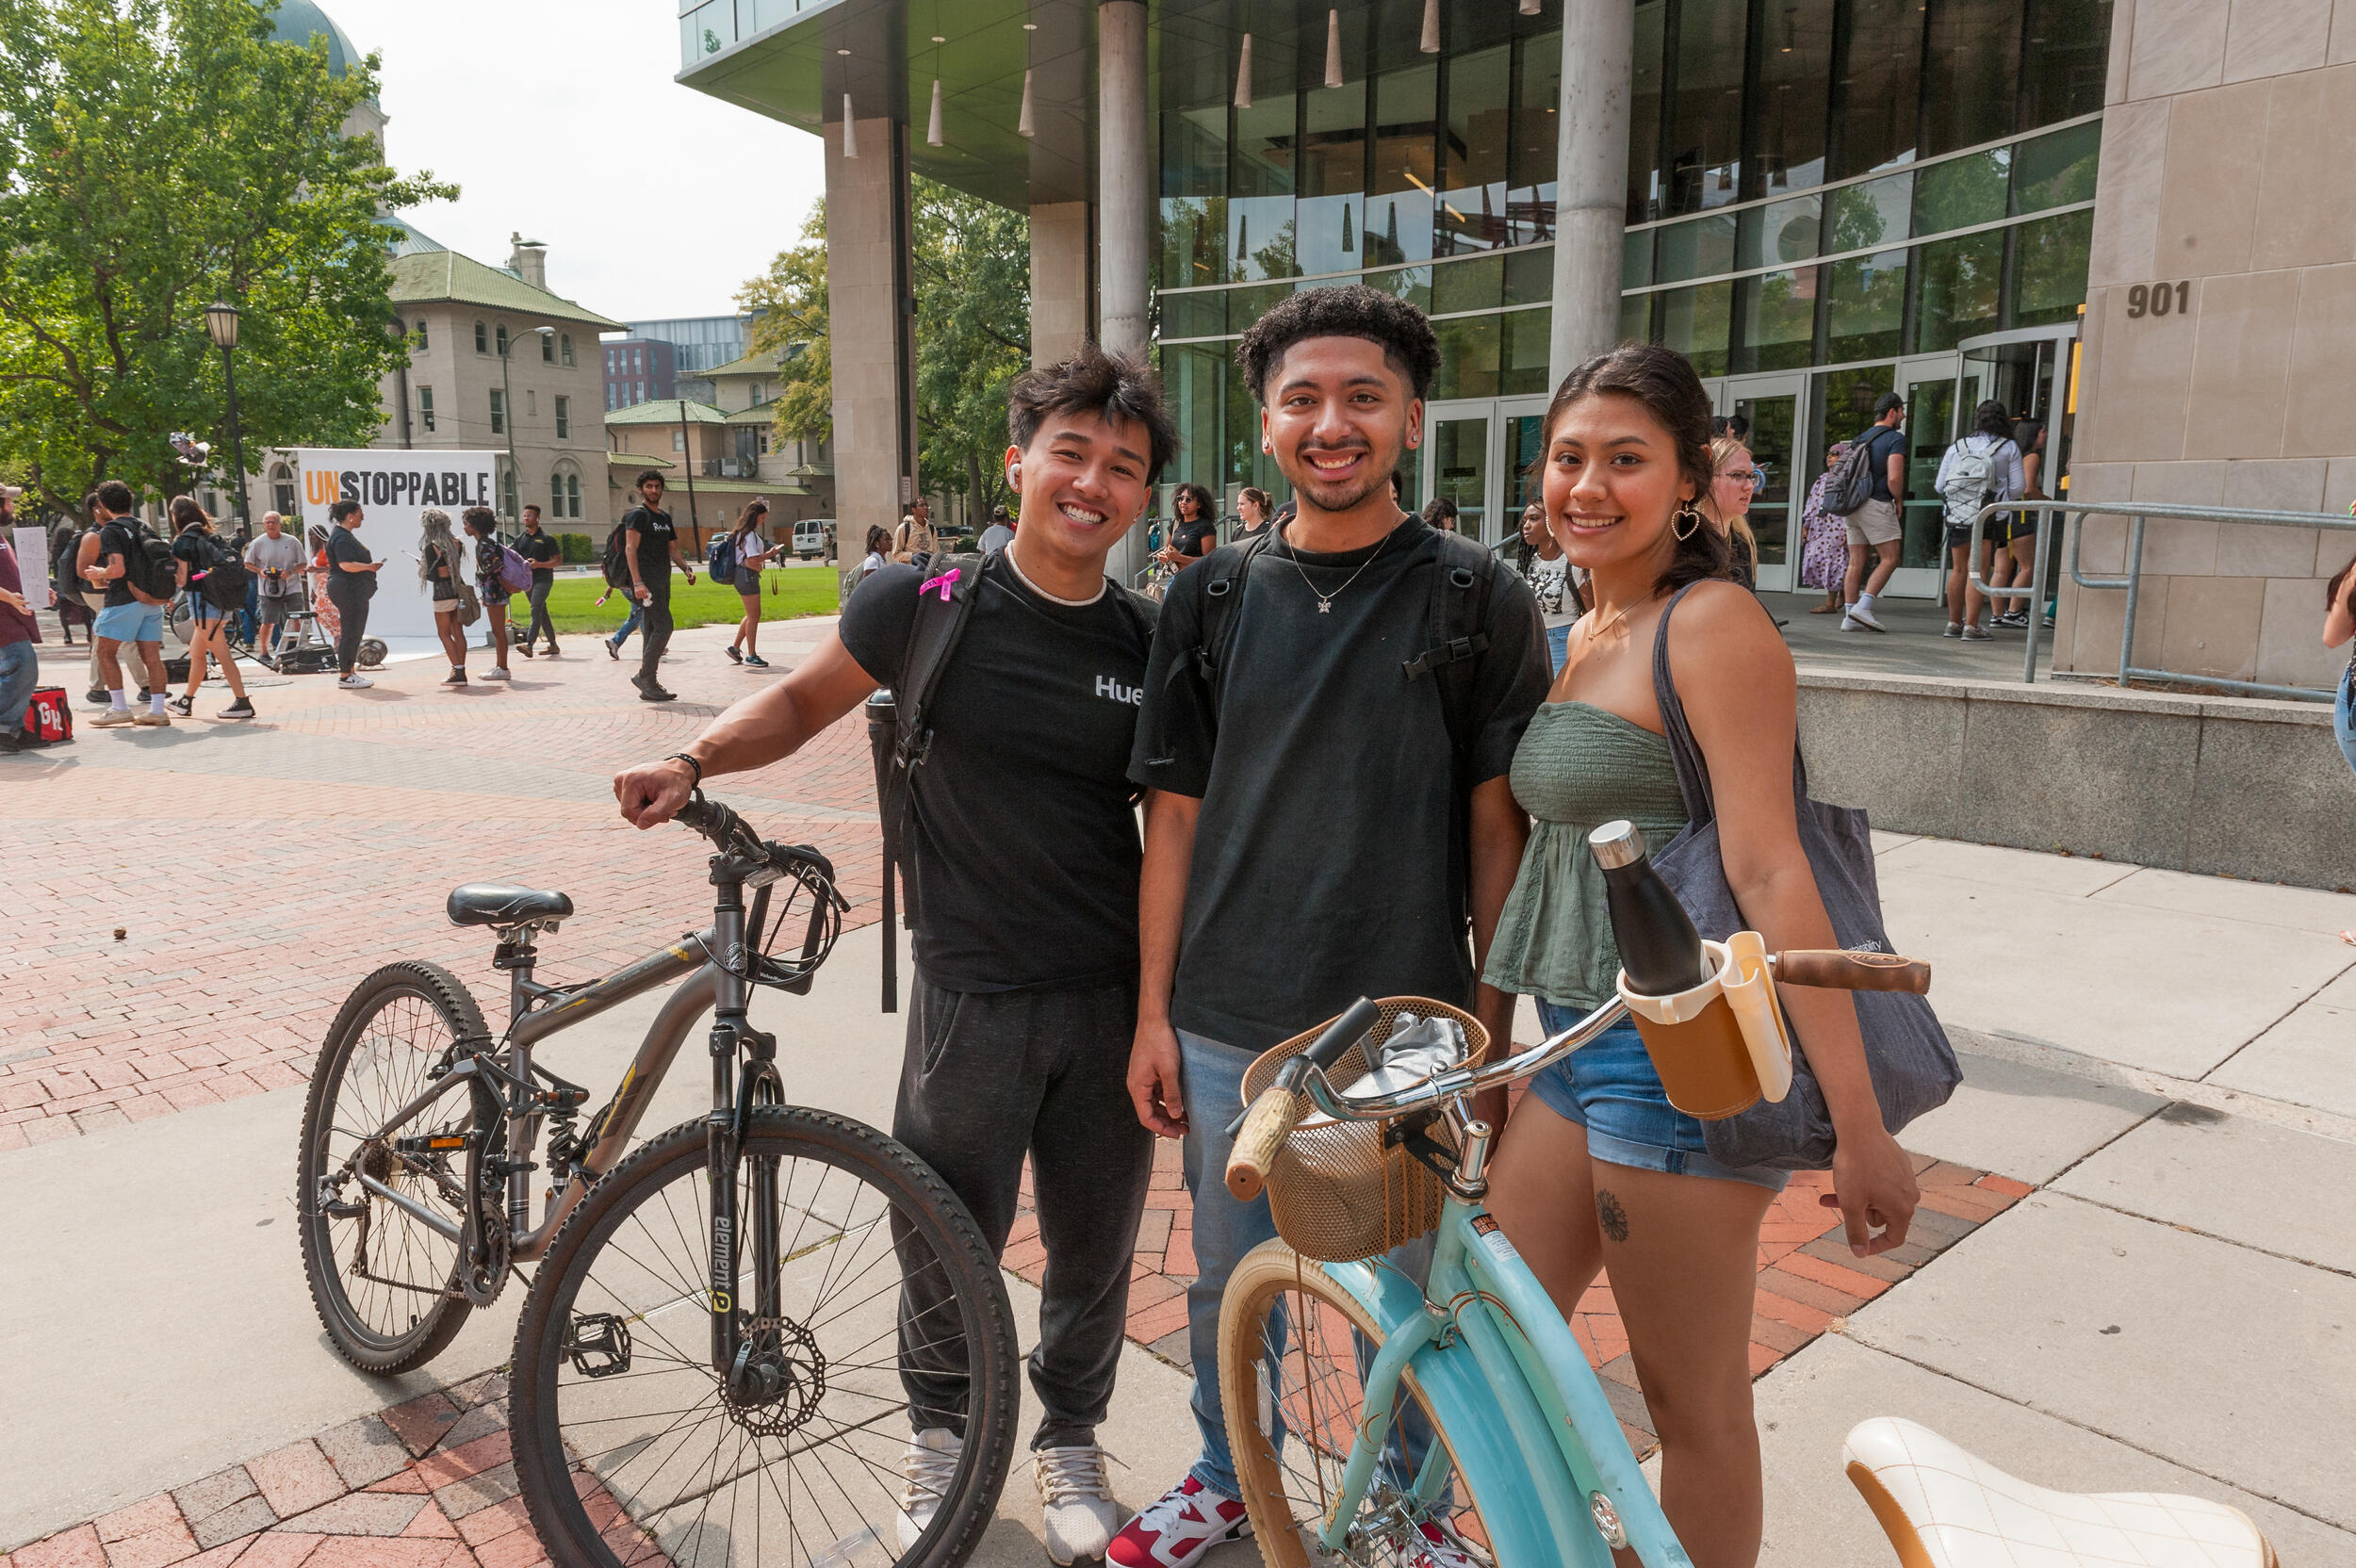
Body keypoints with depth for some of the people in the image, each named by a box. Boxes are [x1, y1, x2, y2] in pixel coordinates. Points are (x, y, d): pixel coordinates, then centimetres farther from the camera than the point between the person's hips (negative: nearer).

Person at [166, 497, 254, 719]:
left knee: (222, 654, -9)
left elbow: (182, 579, -12)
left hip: (203, 602, -8)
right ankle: (186, 702, 27)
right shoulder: (210, 538, 13)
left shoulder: (182, 542, -8)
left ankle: (242, 703, -12)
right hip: (223, 603, 8)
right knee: (196, 652, 18)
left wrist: (171, 571, 5)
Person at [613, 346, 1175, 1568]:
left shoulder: (1151, 643, -2)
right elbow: (805, 699, 7)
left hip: (1112, 1003, 2)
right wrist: (694, 761, -9)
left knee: (1095, 1249, 15)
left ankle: (1070, 1443, 43)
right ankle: (938, 1433, 43)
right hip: (974, 996, -2)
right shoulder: (927, 603, -9)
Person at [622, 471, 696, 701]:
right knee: (663, 626, -16)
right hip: (647, 581, -9)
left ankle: (649, 687, 11)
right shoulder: (638, 515, -5)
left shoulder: (665, 517, 21)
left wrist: (687, 568, 4)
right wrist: (637, 583, -23)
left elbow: (673, 549, 24)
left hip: (662, 582, 9)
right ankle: (644, 675, -10)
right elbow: (631, 549, -13)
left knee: (652, 631, 8)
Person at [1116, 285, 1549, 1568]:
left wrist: (1495, 1028, -3)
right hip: (1228, 1027, 2)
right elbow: (1174, 818, 4)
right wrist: (1153, 1013, 3)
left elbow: (1497, 827, -3)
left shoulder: (1478, 598, -4)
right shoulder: (1211, 598, 2)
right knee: (1229, 1279, 19)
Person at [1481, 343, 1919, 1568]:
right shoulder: (1586, 636, 14)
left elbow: (1767, 872, -20)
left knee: (1695, 1407, 8)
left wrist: (1858, 1125, -20)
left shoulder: (1712, 623, -13)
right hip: (1576, 1049, 9)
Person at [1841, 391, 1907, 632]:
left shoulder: (1861, 438, 17)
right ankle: (1863, 607, -15)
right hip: (1878, 504, -7)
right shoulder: (1895, 438, -6)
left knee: (1856, 563, 6)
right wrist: (1899, 501, 1)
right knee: (1889, 559, -3)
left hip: (1854, 504, 7)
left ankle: (1850, 617, 3)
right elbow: (1894, 478, -16)